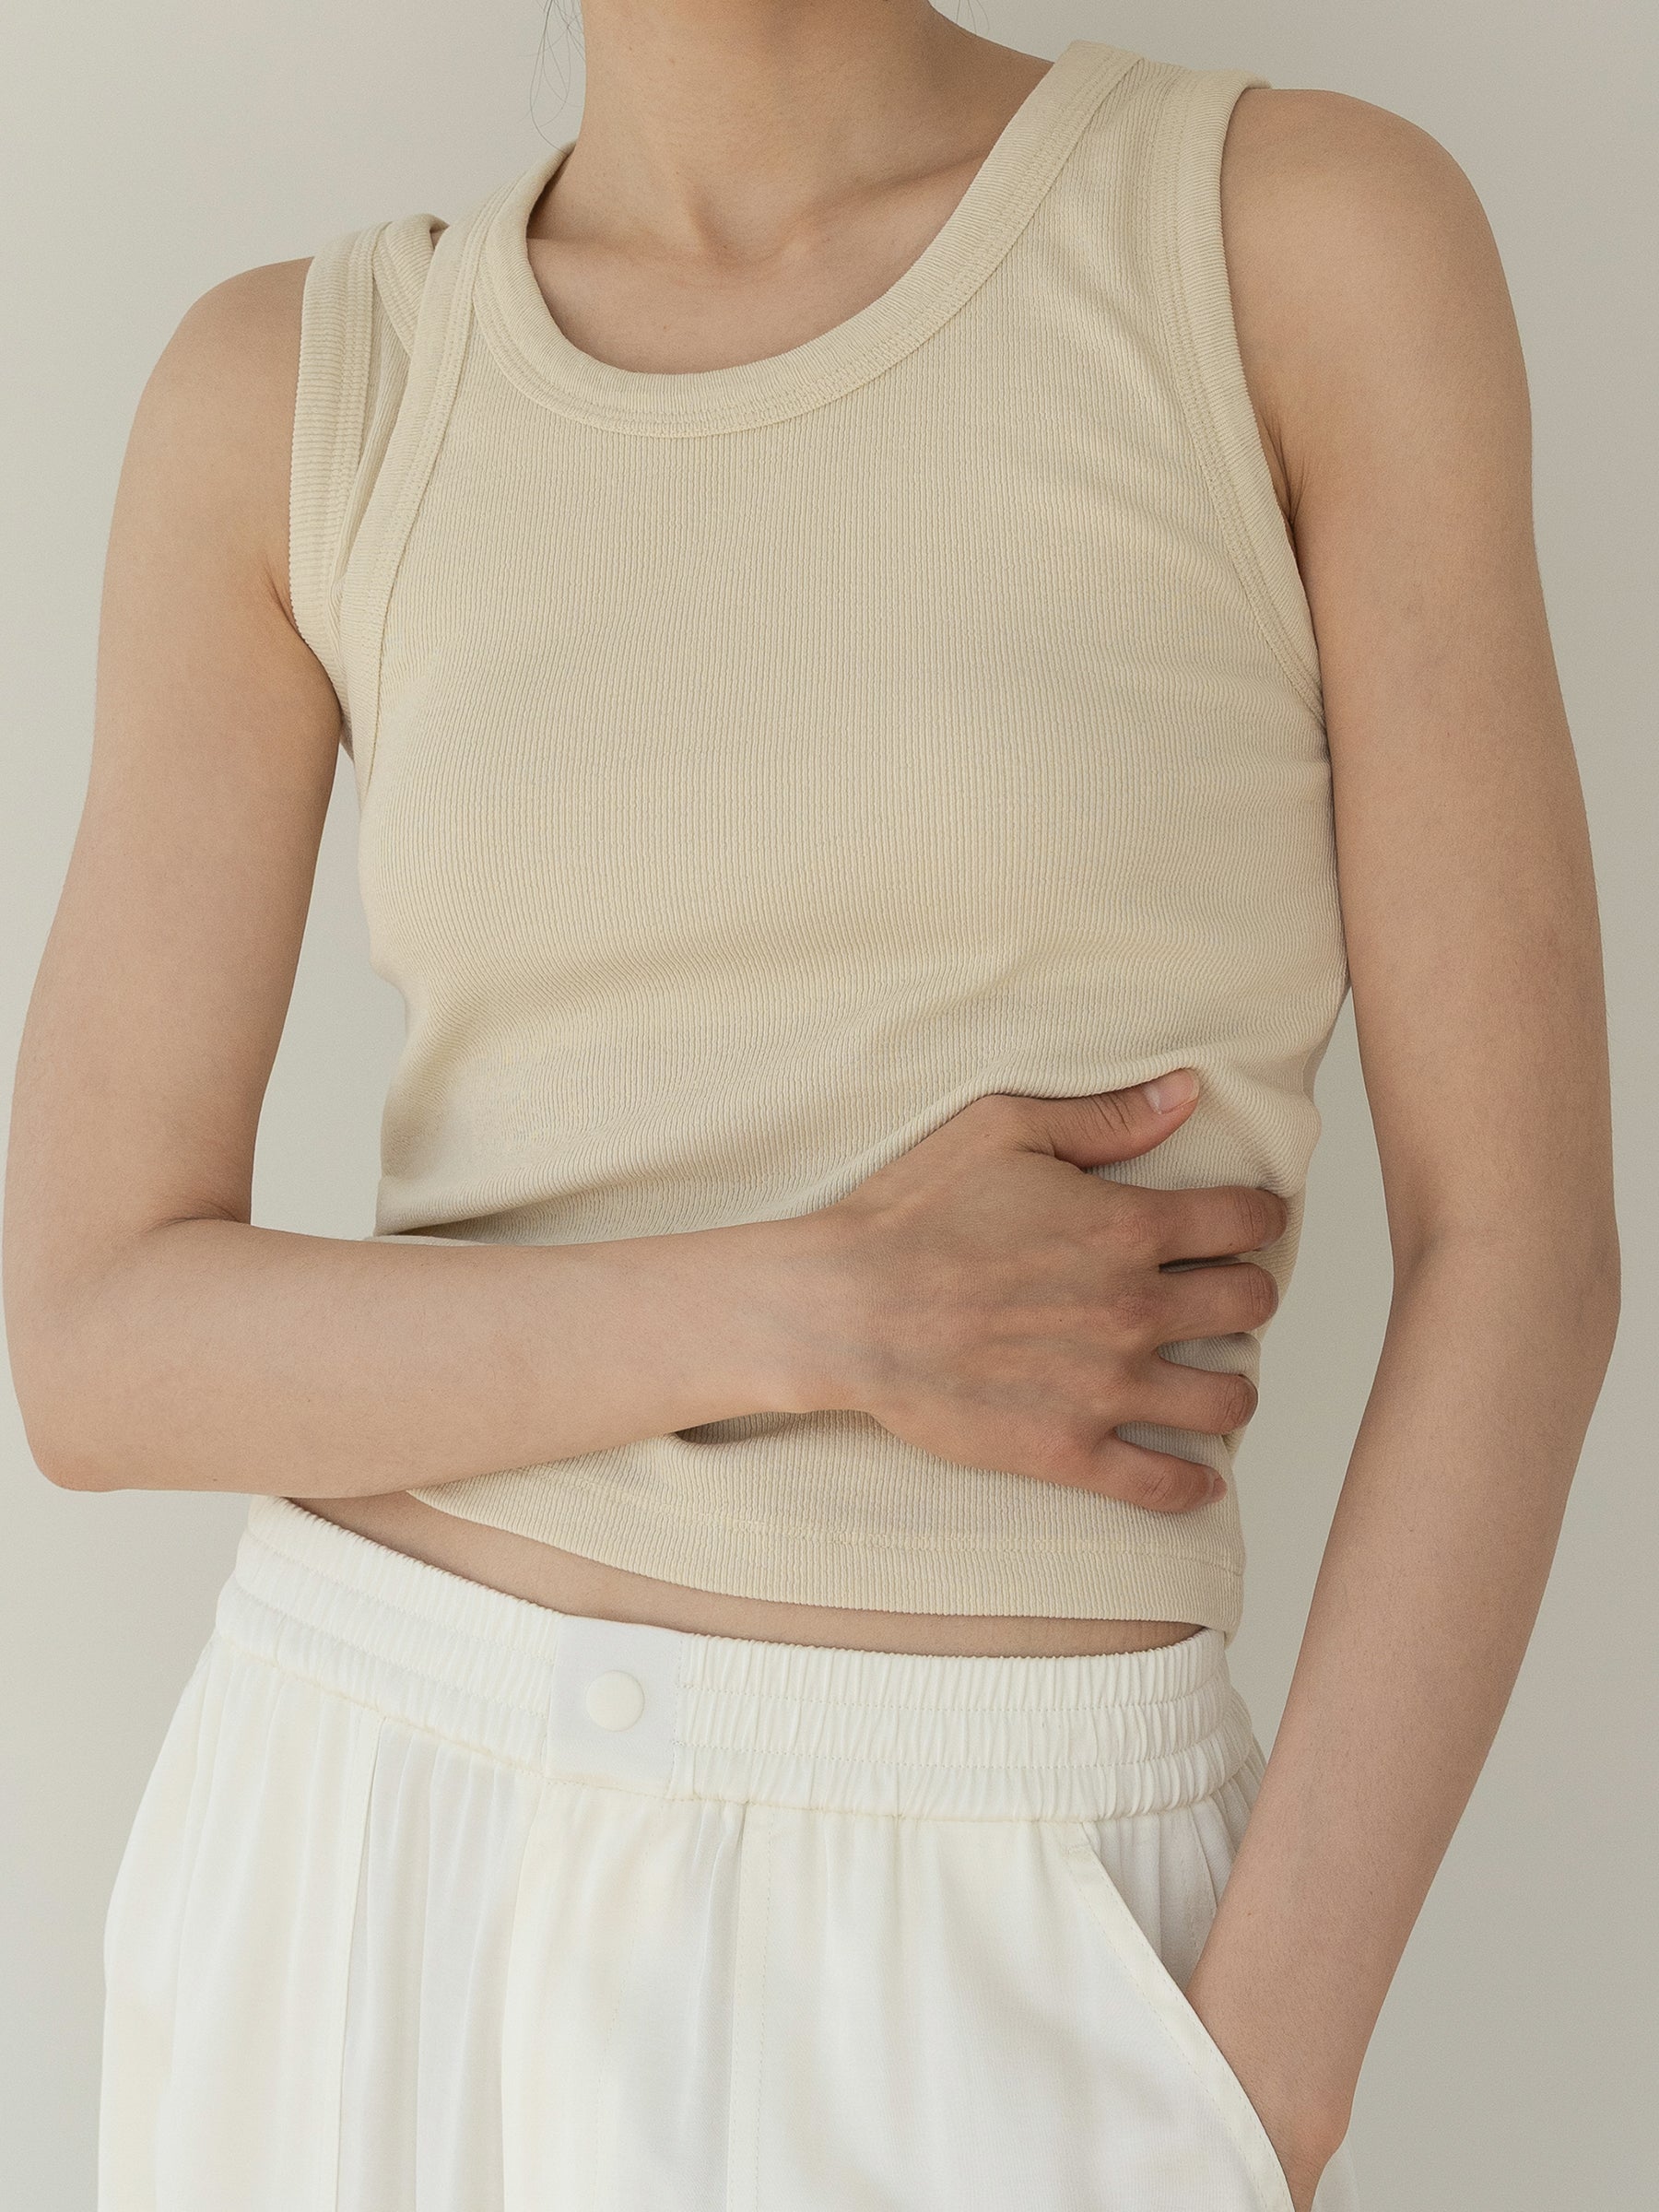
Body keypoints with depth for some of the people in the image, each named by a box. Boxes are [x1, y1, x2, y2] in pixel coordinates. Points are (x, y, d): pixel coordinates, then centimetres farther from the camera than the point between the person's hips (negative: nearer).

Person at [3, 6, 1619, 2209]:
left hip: (978, 1978, -2)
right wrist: (818, 1322, -16)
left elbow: (1524, 1242, -8)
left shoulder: (1325, 235, -6)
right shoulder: (292, 401, 1)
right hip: (367, 1889, 3)